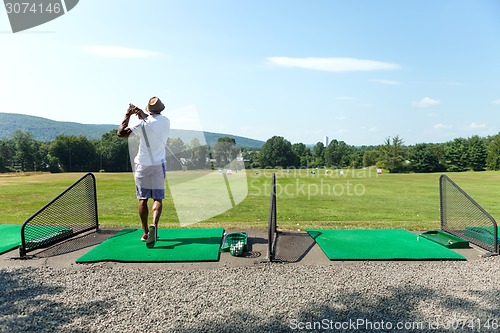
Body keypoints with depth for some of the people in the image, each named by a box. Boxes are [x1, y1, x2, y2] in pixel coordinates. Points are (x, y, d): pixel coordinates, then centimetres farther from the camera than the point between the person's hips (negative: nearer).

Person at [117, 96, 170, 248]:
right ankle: (154, 225, -21)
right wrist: (142, 114, 13)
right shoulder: (166, 121, 1)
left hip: (142, 165, -1)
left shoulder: (143, 123, -11)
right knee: (158, 198, 3)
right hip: (159, 165, 2)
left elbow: (120, 133, -11)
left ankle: (145, 232, 12)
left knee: (143, 199, 7)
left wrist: (128, 115, -3)